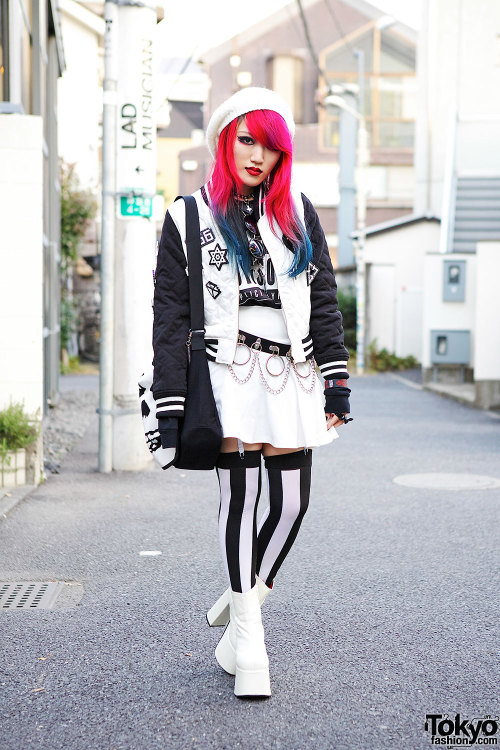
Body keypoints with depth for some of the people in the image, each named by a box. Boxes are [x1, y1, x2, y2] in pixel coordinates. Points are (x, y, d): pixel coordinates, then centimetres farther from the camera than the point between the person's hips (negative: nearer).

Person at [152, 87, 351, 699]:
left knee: (291, 500, -1)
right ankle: (246, 633, 0)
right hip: (228, 371, -3)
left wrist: (336, 380, 5)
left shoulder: (298, 213, 15)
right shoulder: (188, 217, 6)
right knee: (239, 490, -11)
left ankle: (243, 596, 24)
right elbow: (170, 316, 2)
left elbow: (324, 300, 14)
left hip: (292, 375, 3)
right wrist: (170, 406, -4)